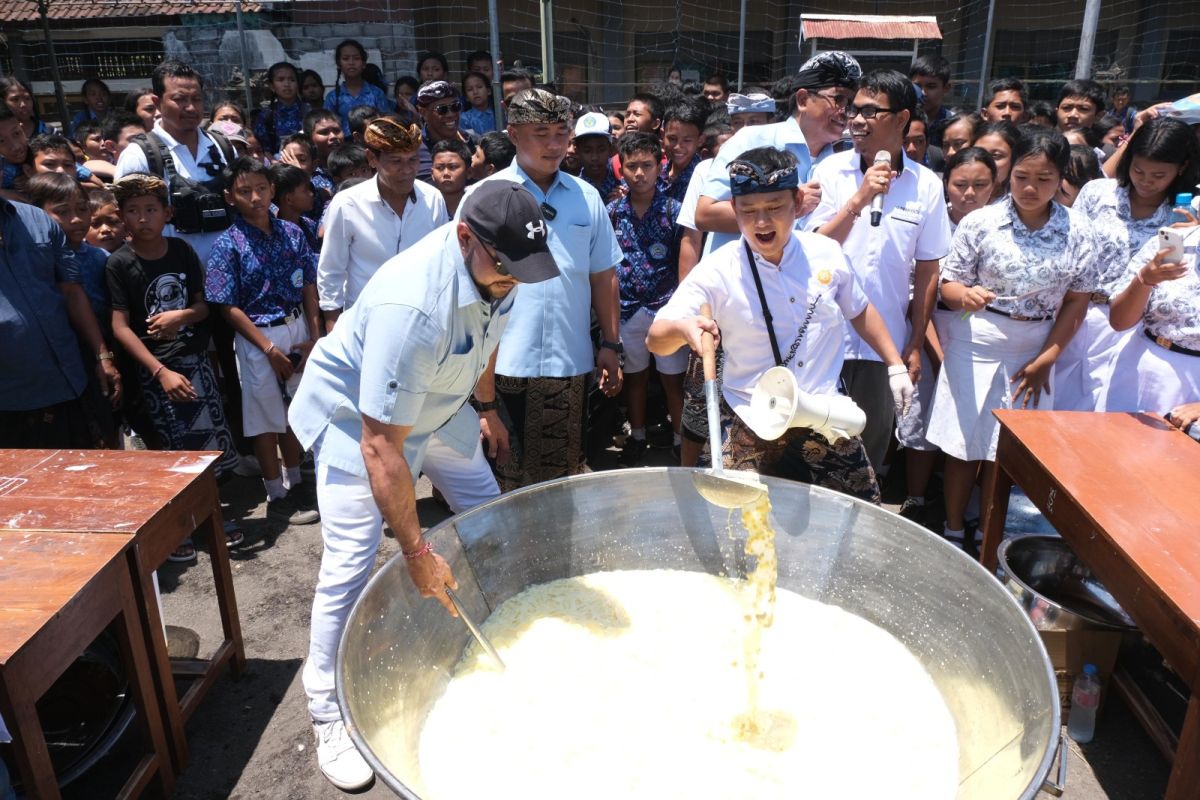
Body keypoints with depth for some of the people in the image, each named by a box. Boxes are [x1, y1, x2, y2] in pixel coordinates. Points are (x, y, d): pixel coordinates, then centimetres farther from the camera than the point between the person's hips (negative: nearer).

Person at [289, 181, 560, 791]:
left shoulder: (495, 269, -17)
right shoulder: (412, 306, -42)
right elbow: (380, 445, -39)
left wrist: (486, 407, 15)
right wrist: (416, 551, -35)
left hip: (436, 403, 7)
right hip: (355, 413, -7)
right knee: (350, 565, -9)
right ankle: (328, 714, 9)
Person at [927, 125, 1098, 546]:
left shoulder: (1077, 231, -2)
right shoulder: (980, 222, -7)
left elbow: (1077, 301, 2)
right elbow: (949, 284, -3)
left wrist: (1045, 360, -4)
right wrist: (965, 295, -27)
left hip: (1033, 353, 2)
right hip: (975, 346, -1)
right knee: (963, 444, 4)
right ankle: (953, 533, 20)